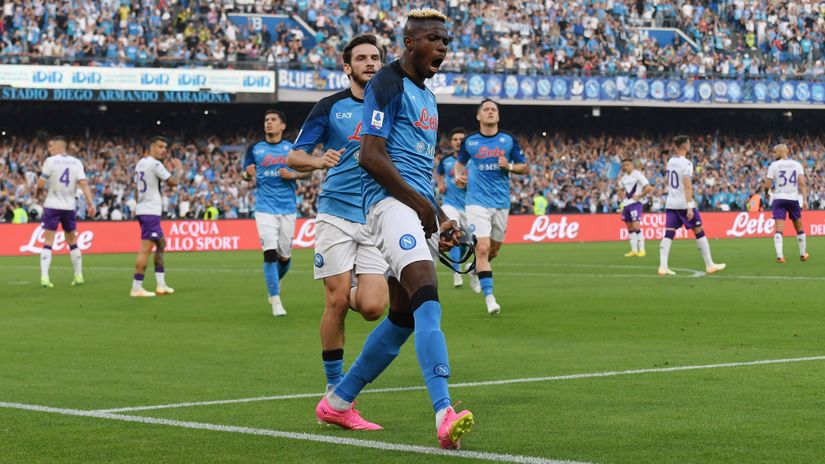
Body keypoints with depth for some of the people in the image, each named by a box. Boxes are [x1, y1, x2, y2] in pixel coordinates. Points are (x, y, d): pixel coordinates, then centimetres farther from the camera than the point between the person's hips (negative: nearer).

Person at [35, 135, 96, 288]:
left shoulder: (50, 161, -7)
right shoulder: (76, 163, 3)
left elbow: (41, 184, -7)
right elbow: (84, 184, -6)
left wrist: (37, 193, 15)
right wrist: (90, 204, -8)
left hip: (52, 206, -3)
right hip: (69, 207, 3)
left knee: (48, 243, -2)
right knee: (72, 242, 16)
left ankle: (44, 277, -13)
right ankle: (78, 276, 17)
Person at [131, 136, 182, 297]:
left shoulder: (141, 163, 14)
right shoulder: (155, 164, -14)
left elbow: (136, 188, 21)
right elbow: (174, 182, -13)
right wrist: (178, 168, 5)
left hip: (143, 210, 10)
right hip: (151, 212, -10)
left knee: (161, 244, 17)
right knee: (145, 249, -10)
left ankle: (161, 285, 18)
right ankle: (136, 288, -12)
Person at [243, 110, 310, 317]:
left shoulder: (292, 148, 6)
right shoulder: (254, 149, 6)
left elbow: (308, 171, 11)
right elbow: (245, 173, 11)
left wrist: (293, 175, -9)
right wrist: (248, 174, -13)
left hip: (287, 208, 1)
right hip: (265, 208, -1)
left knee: (284, 256, 6)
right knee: (270, 252, -14)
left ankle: (275, 281, 38)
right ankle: (276, 301, -9)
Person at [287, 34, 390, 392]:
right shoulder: (330, 107, 3)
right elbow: (294, 157, 5)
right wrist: (320, 161, -16)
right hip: (337, 213, -1)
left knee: (371, 307, -10)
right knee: (337, 301, -6)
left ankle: (354, 296, 27)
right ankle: (334, 382, 10)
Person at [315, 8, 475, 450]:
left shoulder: (426, 96, 25)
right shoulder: (388, 85, -5)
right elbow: (371, 155, -14)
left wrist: (440, 219, 20)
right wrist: (421, 204, -13)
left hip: (419, 207, 10)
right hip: (391, 202, -10)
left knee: (403, 317, 9)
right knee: (427, 297, -26)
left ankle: (337, 403, 22)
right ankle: (444, 414, -38)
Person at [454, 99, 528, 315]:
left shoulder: (509, 141, 3)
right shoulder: (469, 141, 2)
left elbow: (524, 167, 9)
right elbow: (460, 162, 20)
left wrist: (509, 166, -11)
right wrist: (458, 175, -1)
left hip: (501, 202, 2)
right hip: (477, 201, -2)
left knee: (494, 249, 12)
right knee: (483, 248, -16)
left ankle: (478, 266, 47)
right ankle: (489, 297, -15)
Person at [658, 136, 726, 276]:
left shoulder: (670, 161, 9)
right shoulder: (686, 163, -14)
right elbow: (687, 186, -21)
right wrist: (690, 207, -24)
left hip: (670, 203, 6)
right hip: (683, 203, -6)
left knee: (668, 234, 0)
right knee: (699, 232, 5)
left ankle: (663, 266, -12)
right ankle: (709, 265, 10)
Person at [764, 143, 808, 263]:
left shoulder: (774, 165, -4)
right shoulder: (797, 165, 3)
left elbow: (767, 185, -5)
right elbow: (802, 183, -7)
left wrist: (766, 193, 16)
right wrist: (805, 199, -9)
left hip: (779, 199, -2)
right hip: (793, 199, 2)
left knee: (779, 230, -6)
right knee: (799, 228, 18)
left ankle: (779, 256, -19)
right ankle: (803, 254, 28)